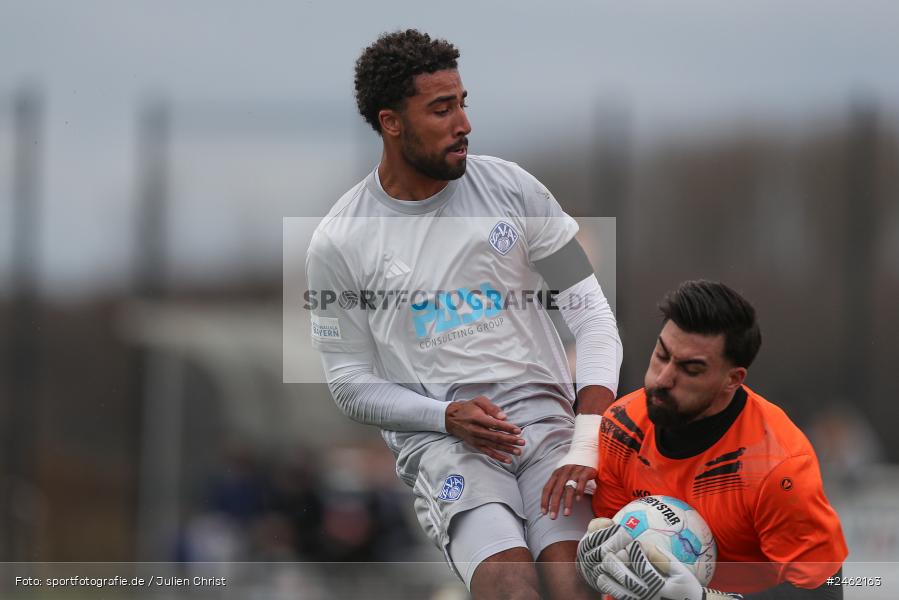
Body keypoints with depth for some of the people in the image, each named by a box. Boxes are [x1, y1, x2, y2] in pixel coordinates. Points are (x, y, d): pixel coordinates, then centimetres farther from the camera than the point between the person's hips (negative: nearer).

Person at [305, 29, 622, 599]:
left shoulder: (512, 189, 6)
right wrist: (449, 418, -11)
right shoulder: (339, 242, 2)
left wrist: (587, 440, -11)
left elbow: (592, 315, 4)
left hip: (542, 412, 2)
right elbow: (351, 382, 8)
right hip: (437, 438, -2)